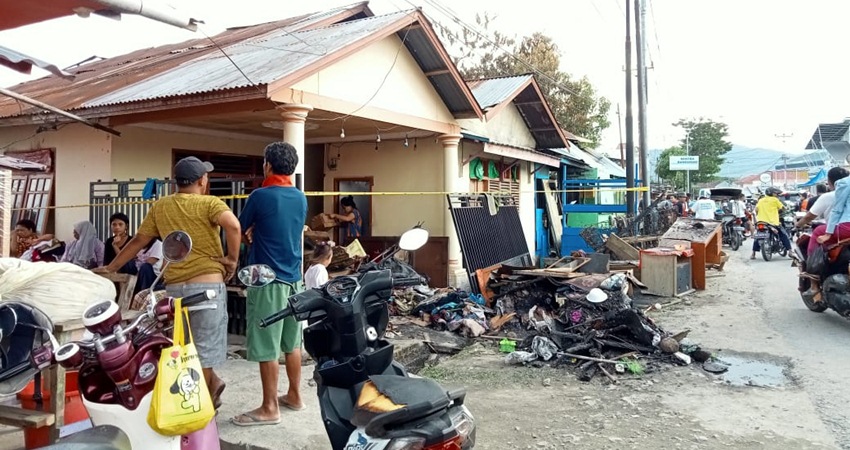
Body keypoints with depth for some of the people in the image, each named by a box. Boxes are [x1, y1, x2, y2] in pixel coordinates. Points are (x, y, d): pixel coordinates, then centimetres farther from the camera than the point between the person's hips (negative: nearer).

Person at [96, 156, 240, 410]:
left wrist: (111, 268, 26)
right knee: (202, 348, 4)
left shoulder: (160, 207, 11)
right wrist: (232, 259, -13)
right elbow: (233, 225, -25)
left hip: (174, 287, 5)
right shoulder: (209, 203, -4)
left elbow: (138, 241, 15)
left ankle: (212, 384, 31)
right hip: (207, 284, -4)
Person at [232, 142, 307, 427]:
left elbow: (241, 231, 1)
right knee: (292, 342, 15)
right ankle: (294, 396, 26)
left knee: (267, 346, -1)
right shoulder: (301, 198, 8)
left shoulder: (260, 196, -12)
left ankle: (270, 408, 5)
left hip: (267, 278, -7)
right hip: (293, 277, 7)